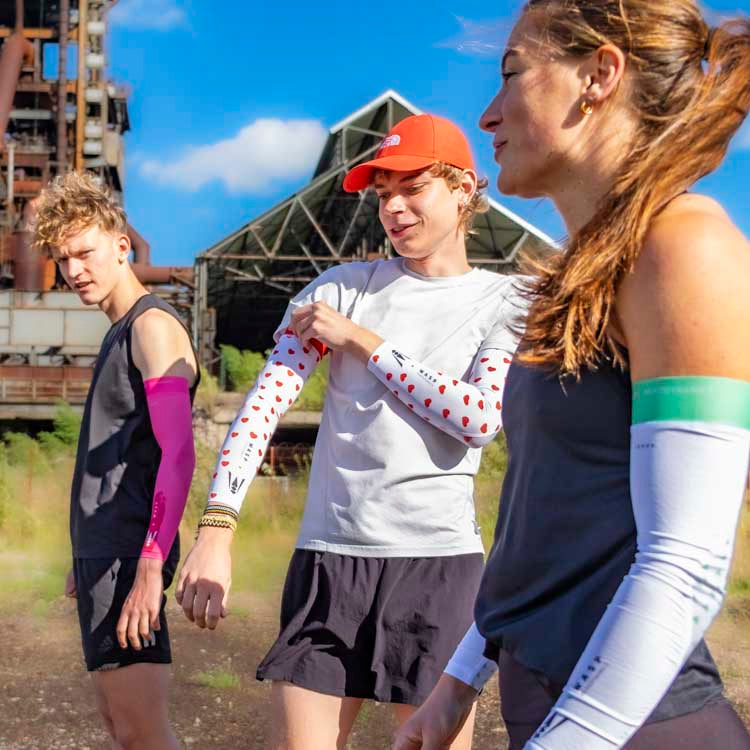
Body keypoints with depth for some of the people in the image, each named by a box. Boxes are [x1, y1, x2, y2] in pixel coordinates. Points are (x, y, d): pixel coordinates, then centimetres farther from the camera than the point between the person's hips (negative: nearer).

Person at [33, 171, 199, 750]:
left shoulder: (153, 327, -11)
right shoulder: (118, 334, 18)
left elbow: (178, 457, -21)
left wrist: (150, 569, -28)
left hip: (129, 557, -10)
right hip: (103, 552, 10)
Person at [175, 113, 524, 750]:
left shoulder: (502, 304, 6)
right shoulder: (343, 287, 9)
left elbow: (481, 419, -11)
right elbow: (265, 399, -2)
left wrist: (363, 342, -6)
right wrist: (216, 531, -15)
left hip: (439, 560, -1)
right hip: (326, 556, 1)